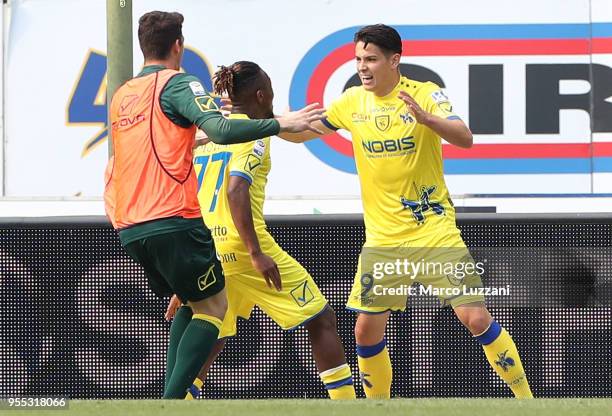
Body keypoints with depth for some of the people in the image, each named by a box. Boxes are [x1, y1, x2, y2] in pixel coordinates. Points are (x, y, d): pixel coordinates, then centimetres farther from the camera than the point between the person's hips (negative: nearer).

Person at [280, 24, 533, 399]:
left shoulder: (425, 94, -10)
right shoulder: (353, 102, 3)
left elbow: (465, 138, -24)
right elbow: (302, 133, 15)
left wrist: (426, 118, -43)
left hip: (434, 229, -4)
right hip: (382, 238, 4)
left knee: (476, 318, -11)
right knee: (367, 330, 0)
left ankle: (525, 399, 1)